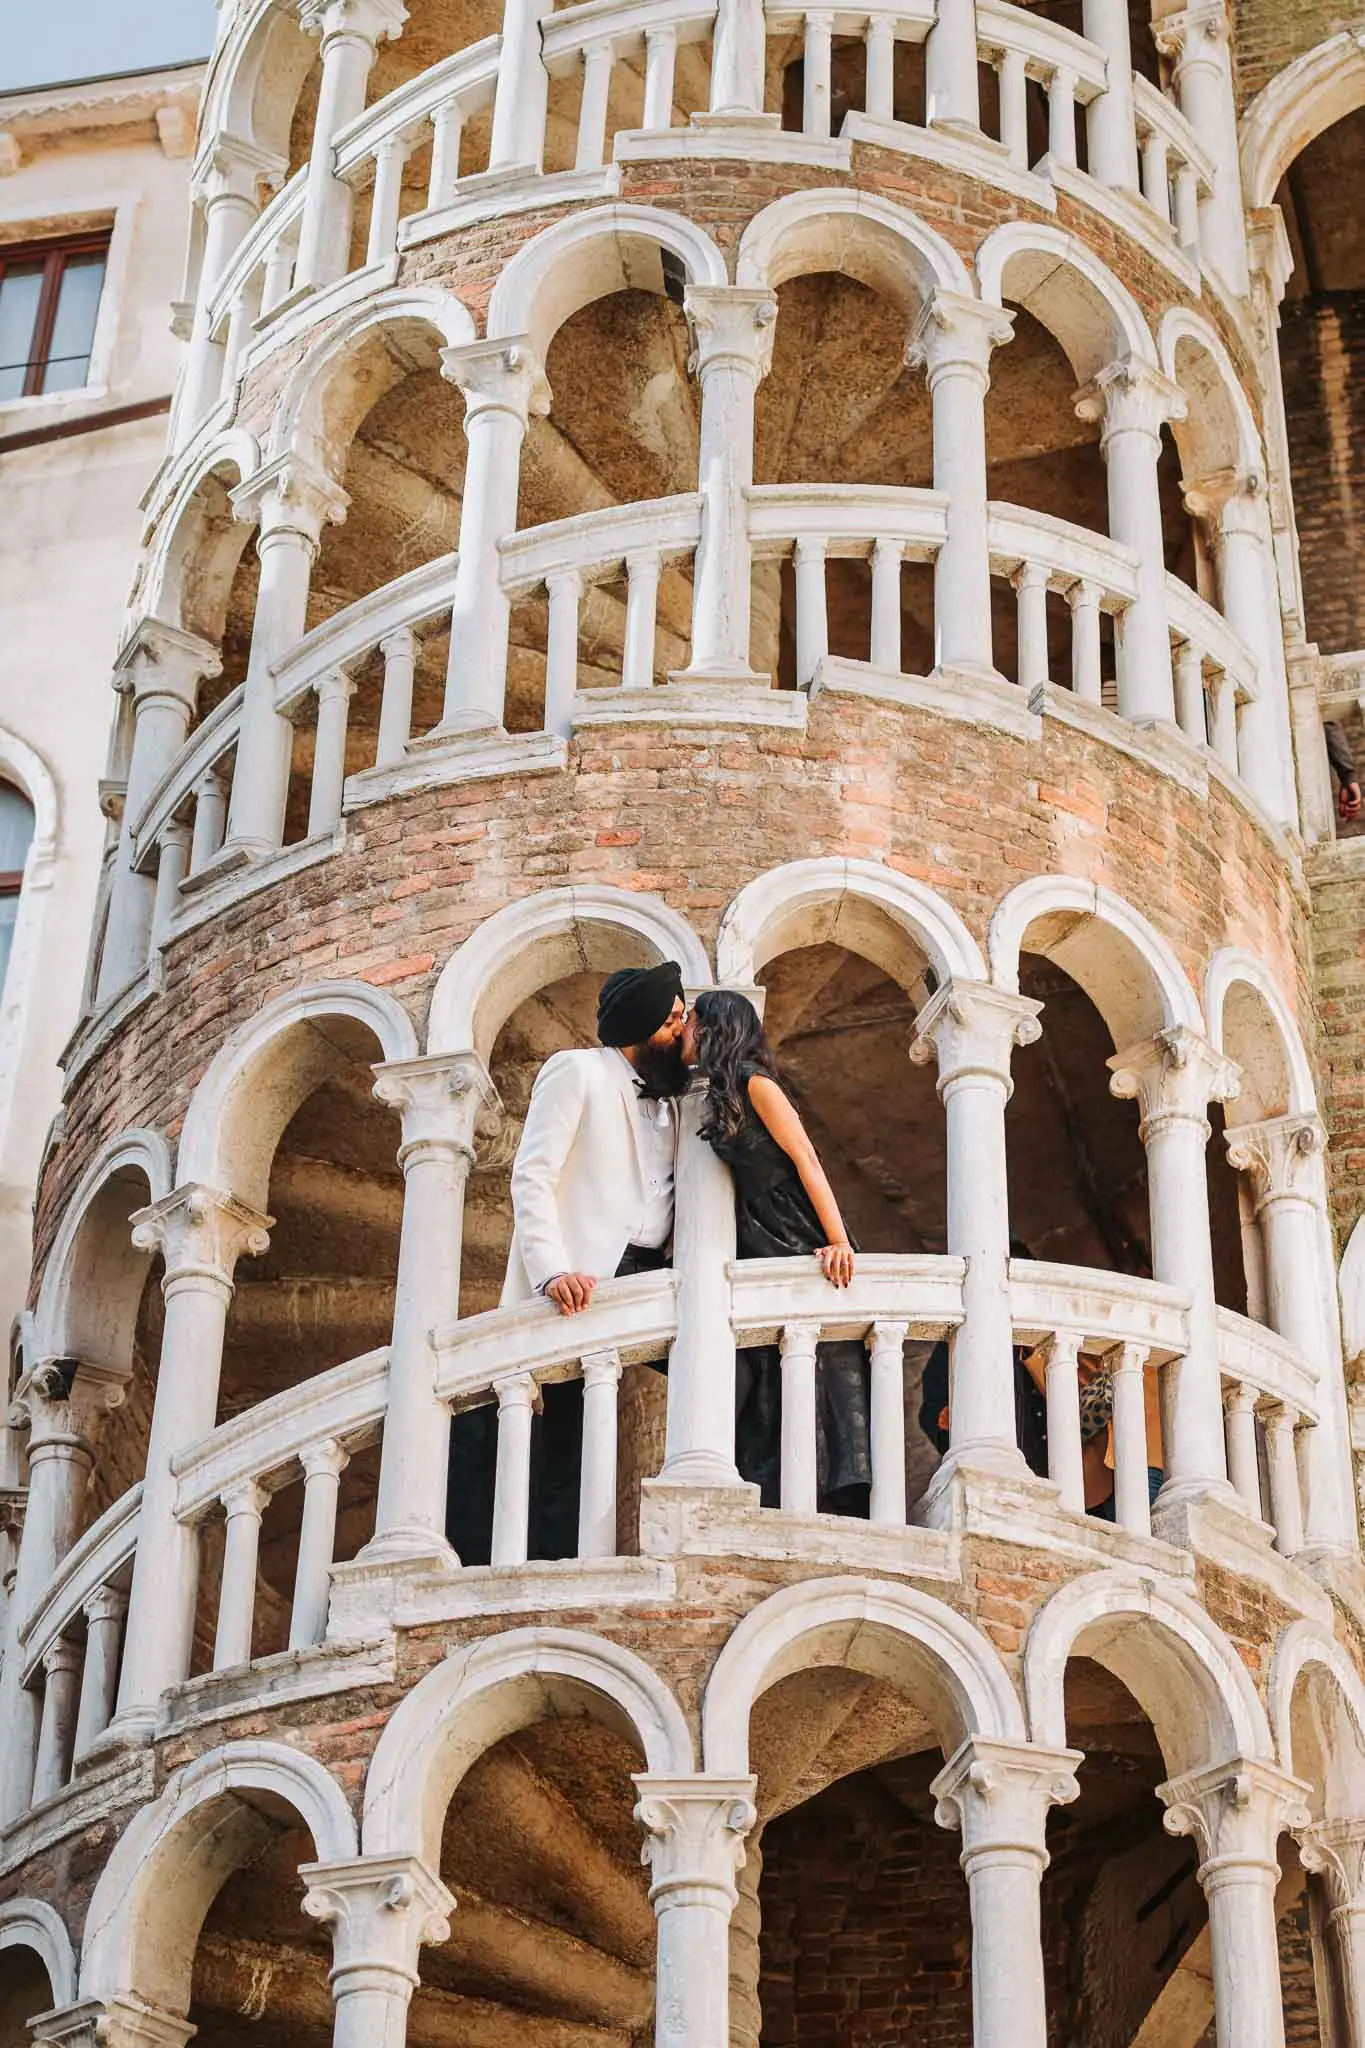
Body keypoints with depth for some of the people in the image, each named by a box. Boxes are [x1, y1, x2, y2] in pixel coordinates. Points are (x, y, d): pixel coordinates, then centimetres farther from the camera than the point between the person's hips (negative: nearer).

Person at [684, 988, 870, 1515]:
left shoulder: (753, 1082, -8)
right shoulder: (718, 1098, 16)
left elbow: (806, 1160, -14)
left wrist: (839, 1242, -22)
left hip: (804, 1245, -9)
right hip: (763, 1247, 9)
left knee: (814, 1381, -11)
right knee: (769, 1388, 3)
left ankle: (837, 1503, -13)